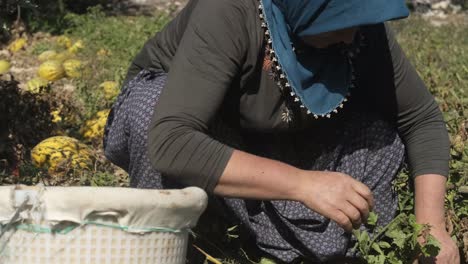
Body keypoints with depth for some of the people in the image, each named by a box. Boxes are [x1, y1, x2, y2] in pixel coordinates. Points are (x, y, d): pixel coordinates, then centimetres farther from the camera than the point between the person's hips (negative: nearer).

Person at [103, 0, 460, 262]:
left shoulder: (365, 31, -21)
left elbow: (424, 119, -11)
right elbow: (171, 144, -46)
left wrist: (431, 225, -24)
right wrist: (303, 182, -49)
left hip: (268, 145, 4)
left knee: (377, 129, -20)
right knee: (150, 105, -37)